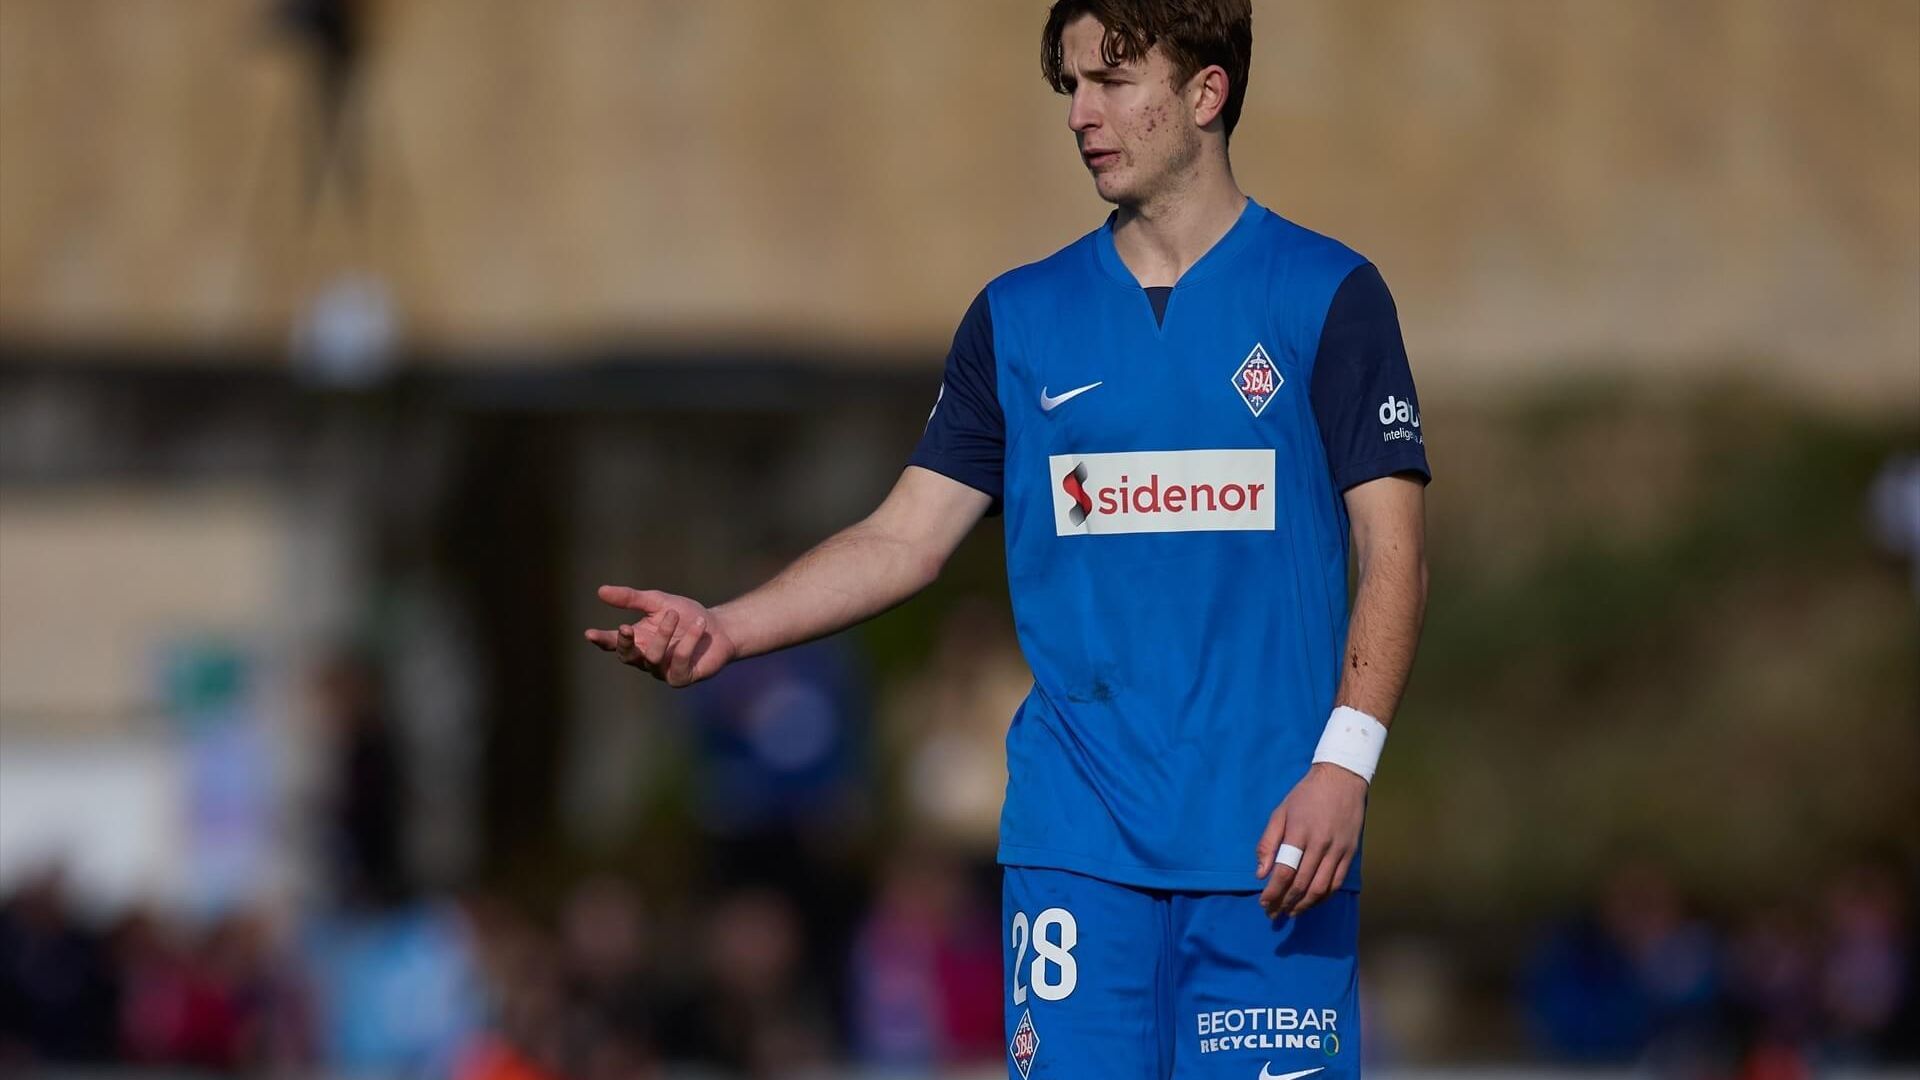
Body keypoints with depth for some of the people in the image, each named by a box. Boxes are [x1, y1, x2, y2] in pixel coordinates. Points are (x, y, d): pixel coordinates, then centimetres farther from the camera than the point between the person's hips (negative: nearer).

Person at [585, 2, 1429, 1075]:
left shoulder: (1331, 297, 2)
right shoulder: (1019, 317, 12)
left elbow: (1394, 552, -2)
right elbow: (905, 537, 11)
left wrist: (1344, 763, -14)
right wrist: (727, 628, -4)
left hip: (1271, 839, -3)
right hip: (1075, 841, 3)